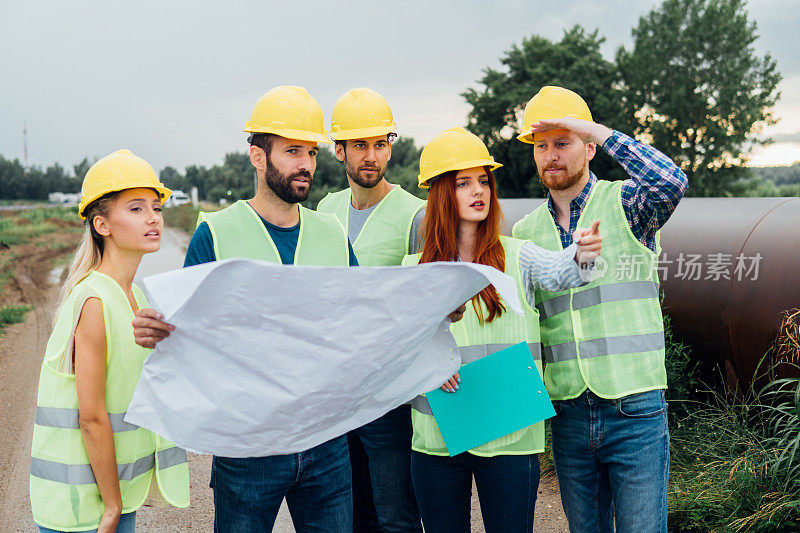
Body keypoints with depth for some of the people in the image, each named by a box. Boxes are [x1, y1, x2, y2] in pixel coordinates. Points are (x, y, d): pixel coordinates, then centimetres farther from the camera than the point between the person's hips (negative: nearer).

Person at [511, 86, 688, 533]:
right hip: (568, 415, 4)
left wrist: (597, 129, -22)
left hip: (635, 411, -4)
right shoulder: (526, 232, 10)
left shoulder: (626, 204, -3)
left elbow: (671, 183, -27)